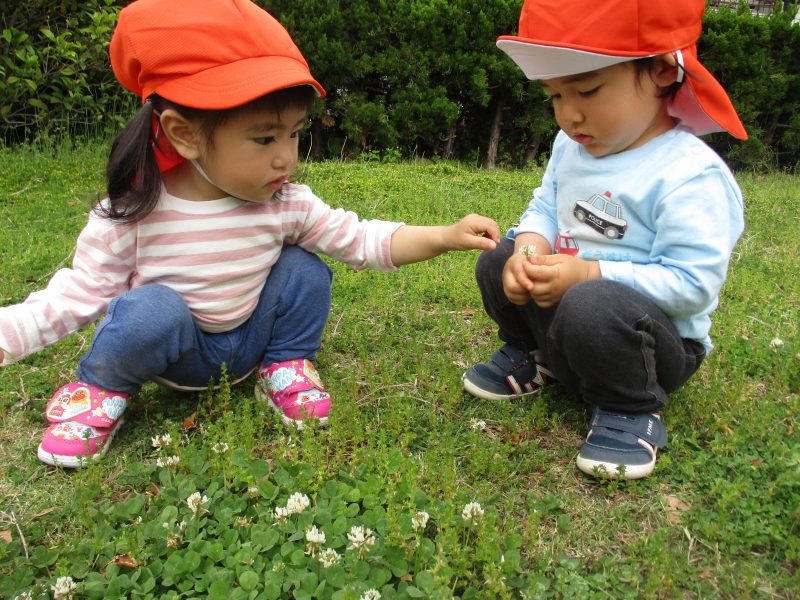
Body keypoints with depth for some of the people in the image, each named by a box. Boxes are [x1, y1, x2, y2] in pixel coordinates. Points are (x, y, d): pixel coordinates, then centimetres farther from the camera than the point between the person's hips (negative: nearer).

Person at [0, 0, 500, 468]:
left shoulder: (287, 205, -15)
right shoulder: (131, 216, -22)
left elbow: (361, 239, -10)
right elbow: (78, 295, -13)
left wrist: (446, 237, -20)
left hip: (249, 342, 3)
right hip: (171, 348, -2)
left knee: (304, 269, -17)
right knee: (152, 308, -34)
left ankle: (286, 368, 4)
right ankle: (102, 388, -3)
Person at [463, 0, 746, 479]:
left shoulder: (690, 175, -24)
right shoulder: (570, 146, 1)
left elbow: (693, 283, -27)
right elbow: (544, 208, 7)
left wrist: (589, 275, -34)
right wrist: (530, 247, -17)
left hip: (657, 340, -7)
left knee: (589, 308, -38)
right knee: (498, 262, -2)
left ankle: (631, 411, -9)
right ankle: (531, 358, 19)